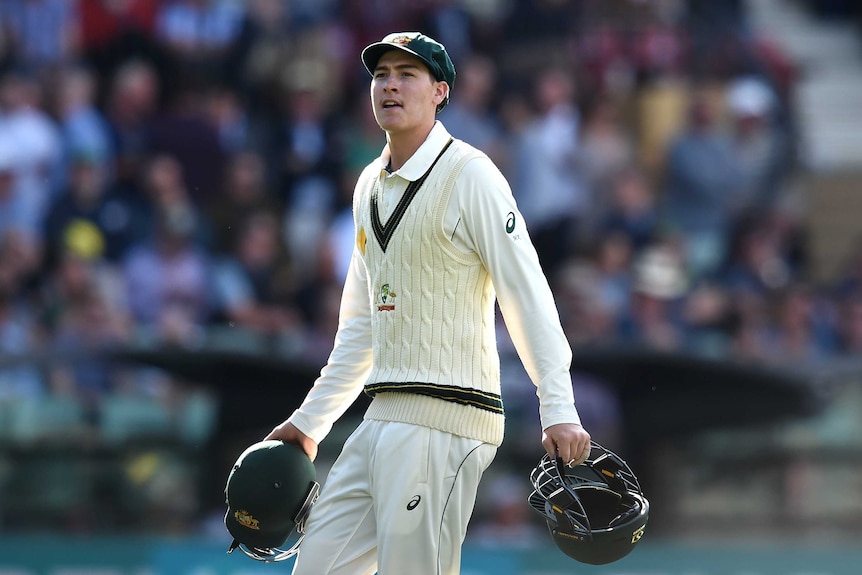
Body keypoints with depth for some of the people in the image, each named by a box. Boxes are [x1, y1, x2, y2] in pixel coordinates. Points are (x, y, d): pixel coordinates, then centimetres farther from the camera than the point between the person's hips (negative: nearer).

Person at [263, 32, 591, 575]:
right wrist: (308, 421, 25)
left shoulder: (469, 174, -6)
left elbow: (528, 298, -12)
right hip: (381, 422, 8)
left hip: (444, 422, -8)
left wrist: (559, 412, -21)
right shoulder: (371, 186, 19)